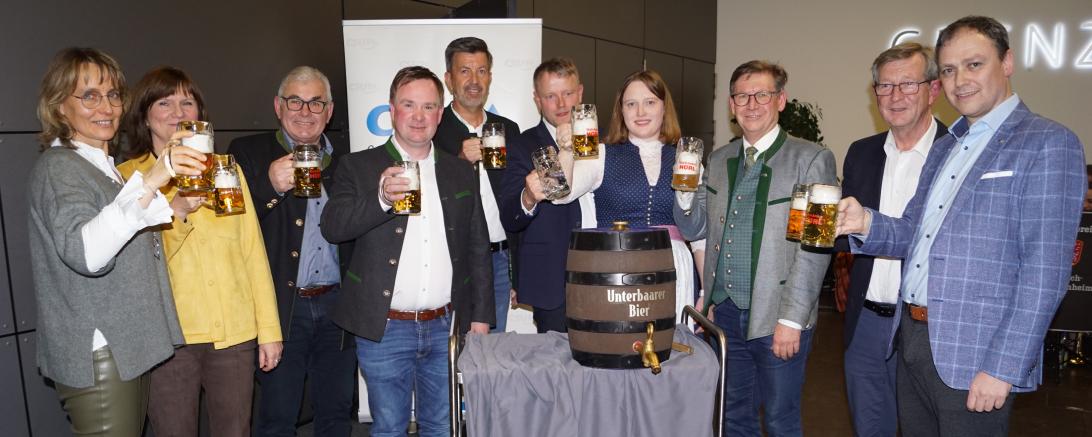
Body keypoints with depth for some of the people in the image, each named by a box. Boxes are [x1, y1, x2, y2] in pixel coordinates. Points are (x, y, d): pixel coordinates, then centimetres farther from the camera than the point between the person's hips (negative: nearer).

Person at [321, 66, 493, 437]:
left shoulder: (461, 173, 8)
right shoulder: (358, 167, 0)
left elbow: (478, 250, 10)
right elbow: (332, 227, -13)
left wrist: (481, 317, 5)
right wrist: (381, 198, -30)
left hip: (447, 328, 2)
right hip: (384, 329, -2)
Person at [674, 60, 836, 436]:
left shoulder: (811, 159, -7)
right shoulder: (718, 160, 10)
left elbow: (814, 248, -12)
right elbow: (694, 229, 11)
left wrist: (792, 319, -16)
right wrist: (685, 192, -9)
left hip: (777, 318, -4)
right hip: (725, 311, 5)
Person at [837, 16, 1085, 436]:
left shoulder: (1048, 144, -9)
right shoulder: (943, 149, 14)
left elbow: (1045, 269, -15)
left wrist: (1005, 368, -19)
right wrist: (866, 224, -8)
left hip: (974, 356, -6)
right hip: (910, 337, 7)